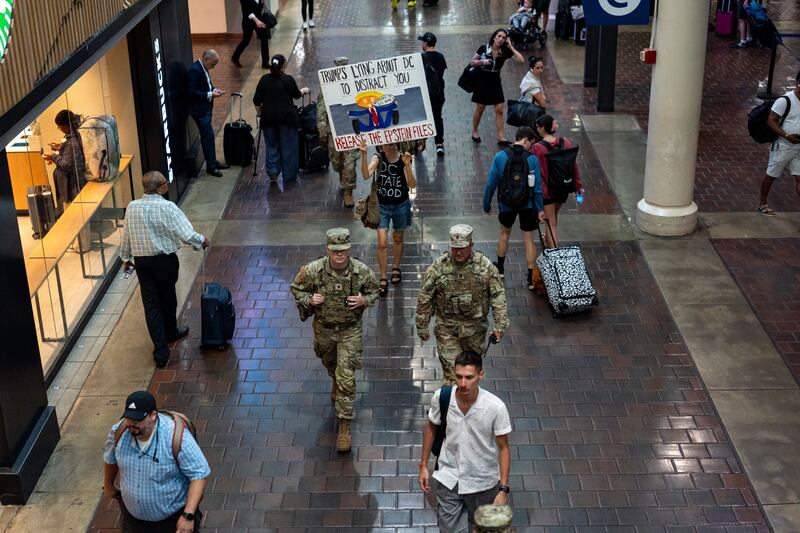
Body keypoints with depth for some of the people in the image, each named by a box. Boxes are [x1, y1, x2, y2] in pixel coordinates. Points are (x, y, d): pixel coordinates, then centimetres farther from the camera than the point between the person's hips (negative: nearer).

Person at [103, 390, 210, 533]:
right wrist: (108, 485, 23)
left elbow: (199, 474, -22)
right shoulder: (119, 431, -16)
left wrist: (188, 515, -27)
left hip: (173, 518, -4)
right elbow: (110, 459, 7)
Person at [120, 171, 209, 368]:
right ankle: (170, 332, 46)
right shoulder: (167, 207, -20)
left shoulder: (132, 207, -5)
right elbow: (186, 234, -22)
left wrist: (126, 258, 20)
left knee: (151, 303, 7)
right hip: (165, 260, -3)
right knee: (167, 298, 21)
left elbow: (126, 236, 5)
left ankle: (161, 351, 5)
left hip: (141, 261, 3)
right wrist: (202, 241, -2)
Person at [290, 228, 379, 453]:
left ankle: (344, 427, 0)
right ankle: (336, 384, 65)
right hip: (324, 328, 2)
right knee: (330, 365, 28)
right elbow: (297, 288, -1)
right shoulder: (314, 270, -18)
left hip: (350, 330, -2)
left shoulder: (362, 271, -18)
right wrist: (309, 300, -21)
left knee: (346, 379, -8)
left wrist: (364, 300, -21)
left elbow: (374, 291, 1)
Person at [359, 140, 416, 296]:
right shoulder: (378, 158, -12)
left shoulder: (403, 159, -14)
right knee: (382, 243, -5)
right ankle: (383, 279, 4)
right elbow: (366, 175, -27)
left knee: (398, 239, 20)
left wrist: (407, 165, -35)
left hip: (401, 205, 0)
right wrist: (363, 155, -38)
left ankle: (396, 268, 43)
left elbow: (412, 184, -22)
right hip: (382, 206, 0)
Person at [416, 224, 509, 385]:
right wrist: (422, 327, 0)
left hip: (475, 326, 1)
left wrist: (500, 326, -9)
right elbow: (425, 298, -3)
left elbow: (498, 296, -6)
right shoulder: (438, 267, -11)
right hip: (447, 328, -1)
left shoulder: (485, 266, -10)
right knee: (451, 369, -6)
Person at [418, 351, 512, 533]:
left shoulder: (496, 407, -26)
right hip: (448, 477, 1)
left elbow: (503, 447, -13)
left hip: (481, 481, -1)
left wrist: (503, 489, -13)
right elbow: (431, 429, 0)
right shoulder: (440, 397, -20)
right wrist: (423, 466, 5)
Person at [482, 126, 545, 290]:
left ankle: (500, 269, 38)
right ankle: (531, 278, 8)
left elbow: (491, 183, -8)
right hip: (528, 205, -1)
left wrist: (486, 204, 4)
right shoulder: (532, 159, -14)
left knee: (504, 233, 25)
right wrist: (540, 209, 0)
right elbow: (537, 186, -10)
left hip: (506, 204, 1)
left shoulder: (500, 156, -12)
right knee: (528, 239, 7)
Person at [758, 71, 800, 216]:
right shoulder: (785, 100, -17)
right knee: (771, 175, 9)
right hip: (782, 146, -6)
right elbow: (771, 121, -17)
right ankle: (762, 204, 25)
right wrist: (787, 136, -25)